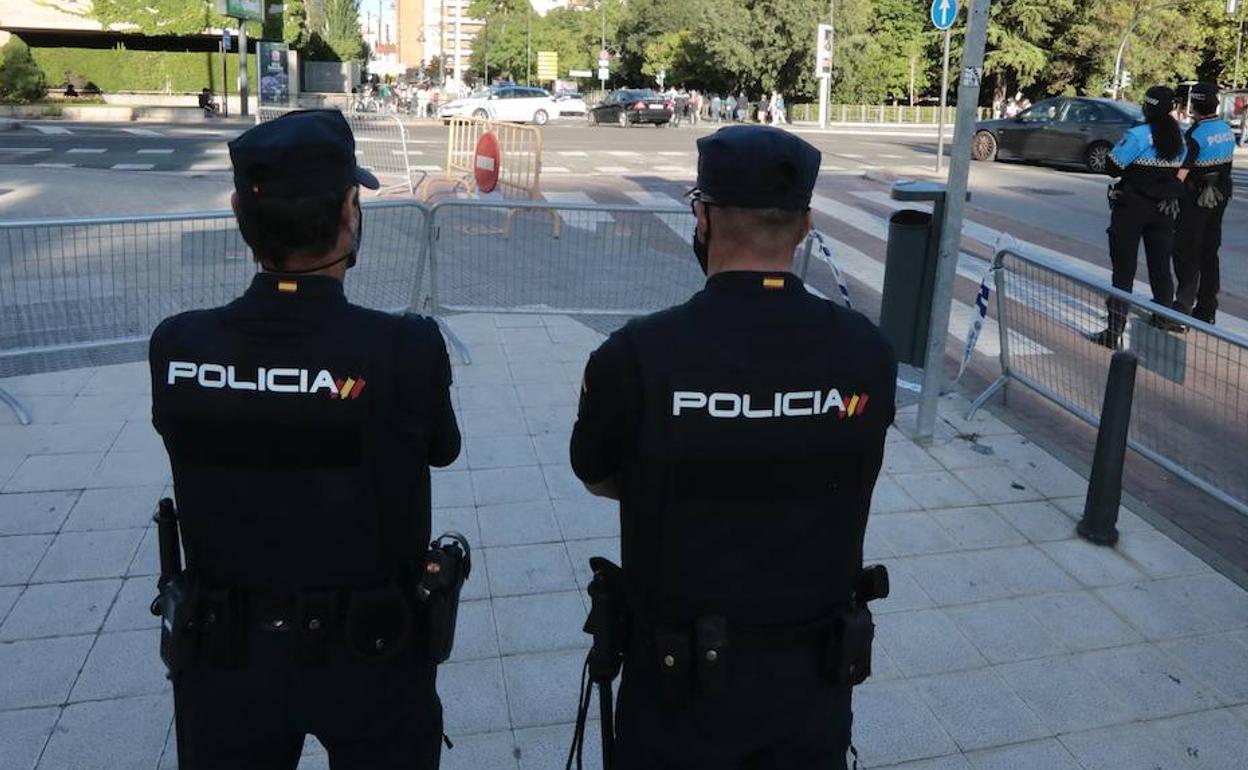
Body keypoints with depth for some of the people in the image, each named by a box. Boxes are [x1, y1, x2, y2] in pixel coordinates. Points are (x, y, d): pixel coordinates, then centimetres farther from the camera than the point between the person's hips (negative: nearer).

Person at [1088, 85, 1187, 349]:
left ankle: (1114, 332, -1)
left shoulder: (1138, 136, -16)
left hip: (1131, 208, -5)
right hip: (1164, 210, 5)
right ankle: (1165, 319, 25)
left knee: (1124, 271, -1)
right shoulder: (1180, 138, 3)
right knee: (1161, 267, 15)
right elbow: (1178, 173, 8)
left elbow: (1112, 168, -13)